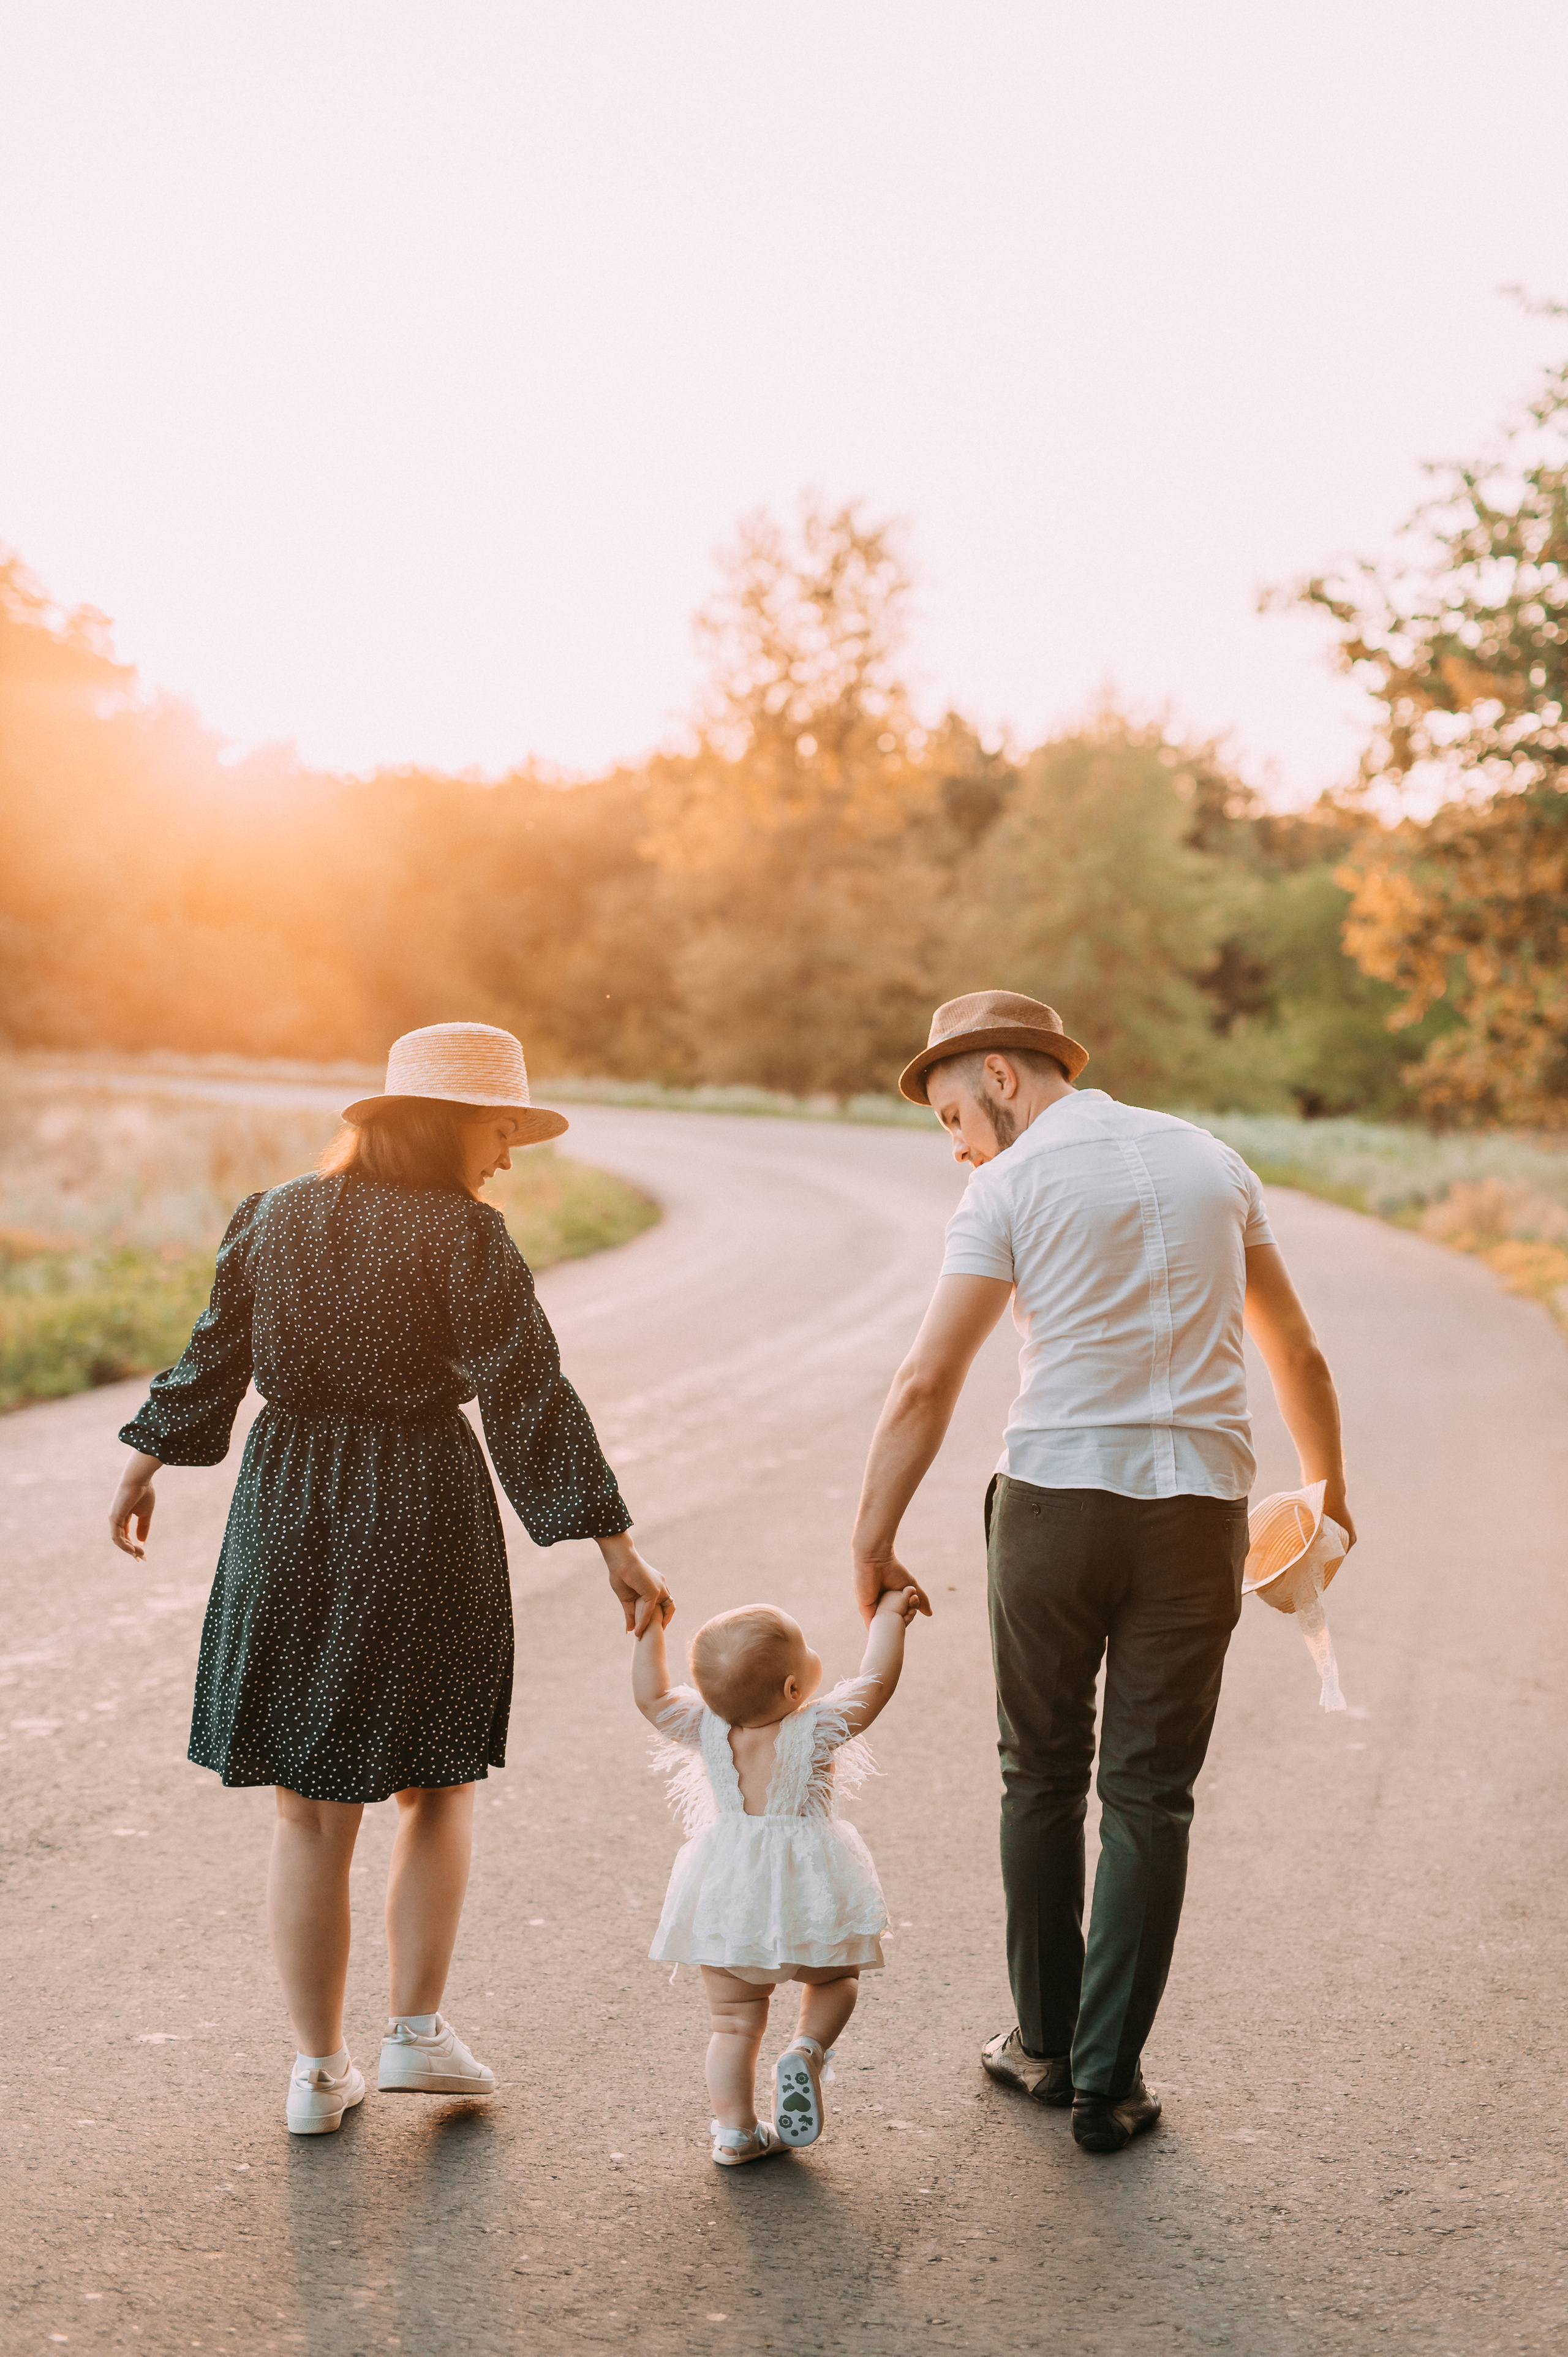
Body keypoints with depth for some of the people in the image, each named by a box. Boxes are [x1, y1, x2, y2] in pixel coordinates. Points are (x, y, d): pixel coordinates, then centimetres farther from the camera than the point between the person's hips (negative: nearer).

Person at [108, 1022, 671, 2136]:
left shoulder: (273, 1219, 4)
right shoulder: (464, 1238, -10)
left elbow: (212, 1362, 10)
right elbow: (533, 1398, -14)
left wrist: (144, 1468, 24)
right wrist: (618, 1548, -13)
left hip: (288, 1522, 4)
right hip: (424, 1523, -4)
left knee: (311, 1810, 11)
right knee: (438, 1785, 16)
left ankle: (320, 2067, 16)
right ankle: (417, 2031, 14)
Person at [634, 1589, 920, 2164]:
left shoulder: (708, 1730, -8)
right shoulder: (818, 1730, -16)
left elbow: (651, 1696, 0)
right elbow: (876, 1681, -9)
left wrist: (650, 1629, 6)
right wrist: (889, 1616, 2)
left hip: (726, 1897, 2)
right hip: (806, 1896, -2)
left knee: (733, 2020, 13)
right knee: (834, 1979, 23)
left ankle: (734, 2130, 9)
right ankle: (806, 2050, -3)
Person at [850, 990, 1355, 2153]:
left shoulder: (1011, 1186, -3)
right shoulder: (1213, 1161, 12)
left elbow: (927, 1384, -11)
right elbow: (1297, 1352, 19)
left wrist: (873, 1544, -6)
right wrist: (1329, 1489, 32)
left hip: (1058, 1496, -3)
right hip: (1200, 1507, 3)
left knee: (1043, 1777, 14)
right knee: (1149, 1796, 7)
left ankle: (1048, 2043, 24)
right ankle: (1108, 2077, 9)